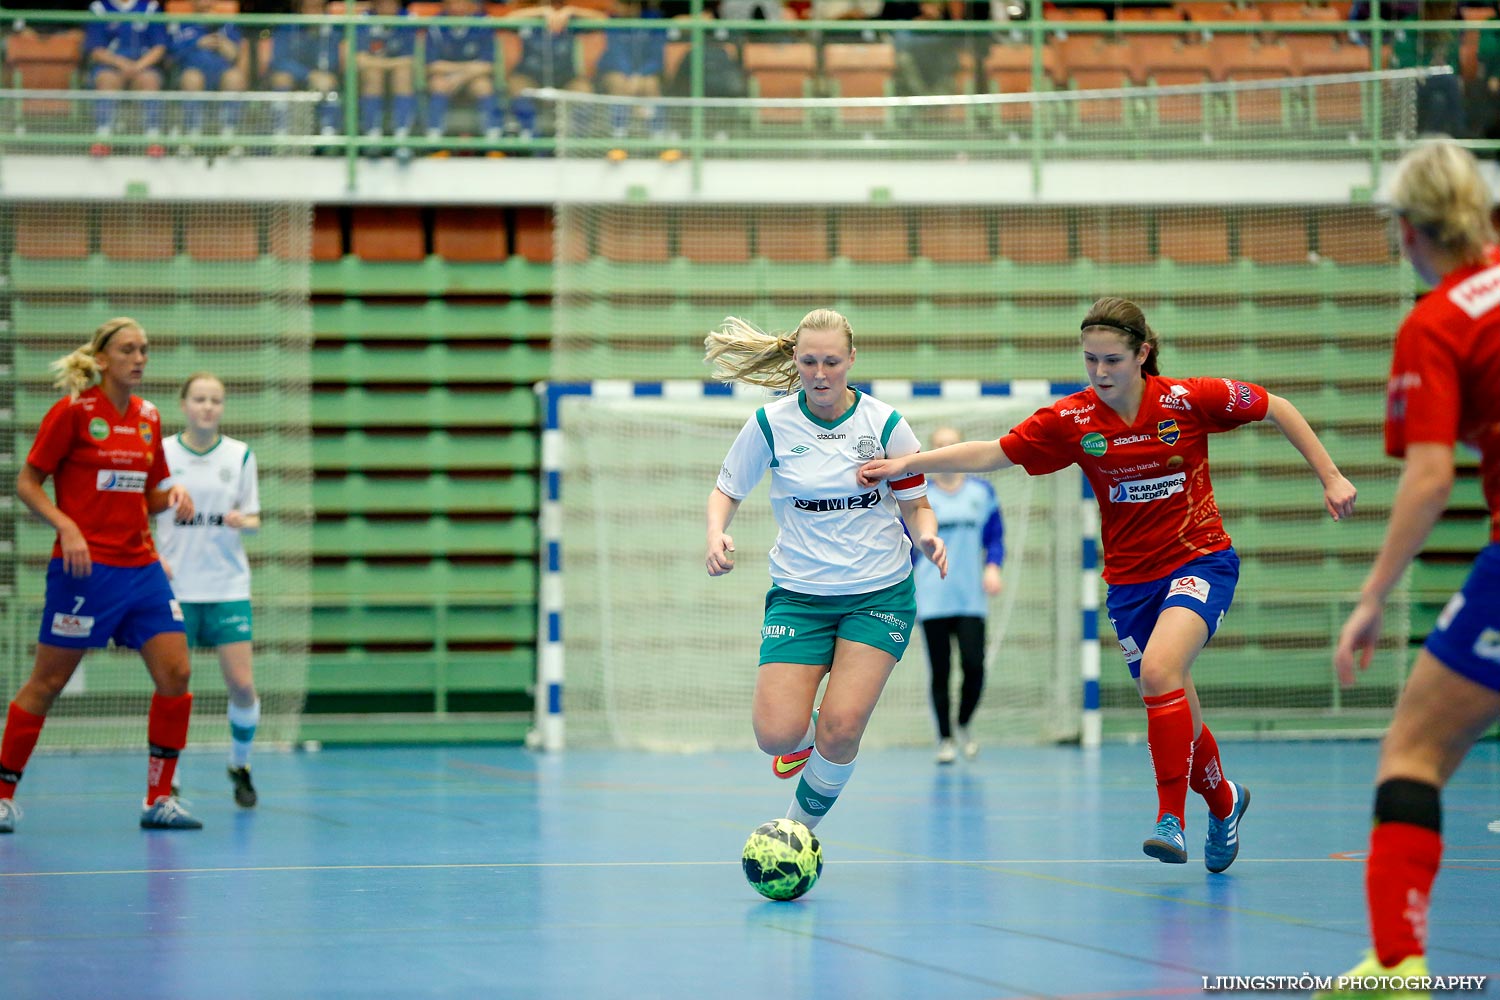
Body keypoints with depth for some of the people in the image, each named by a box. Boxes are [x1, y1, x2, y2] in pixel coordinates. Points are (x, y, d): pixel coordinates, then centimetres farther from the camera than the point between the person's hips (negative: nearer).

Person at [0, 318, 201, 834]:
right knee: (47, 682, -1)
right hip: (85, 567, -6)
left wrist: (172, 495, -1)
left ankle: (159, 799, 6)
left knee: (176, 673, -3)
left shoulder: (148, 418, 11)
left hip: (141, 567, 6)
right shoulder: (72, 411, -7)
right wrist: (66, 526, -18)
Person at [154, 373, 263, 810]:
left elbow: (253, 519, 9)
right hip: (176, 588, -1)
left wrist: (243, 521, -14)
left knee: (242, 685, -5)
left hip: (228, 586, 1)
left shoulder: (240, 455, 4)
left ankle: (240, 765, 19)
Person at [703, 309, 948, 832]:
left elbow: (916, 505, 4)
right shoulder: (770, 424, -4)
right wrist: (716, 533, -13)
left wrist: (927, 535, -19)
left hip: (880, 592, -1)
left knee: (841, 729, -16)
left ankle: (803, 824, 12)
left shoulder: (884, 423, -5)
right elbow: (727, 491, 8)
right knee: (777, 734, -14)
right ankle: (803, 738, 26)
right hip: (799, 593, 1)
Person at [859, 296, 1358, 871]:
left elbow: (1276, 408, -1)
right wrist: (907, 463, -14)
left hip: (1200, 561, -4)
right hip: (1131, 580, 4)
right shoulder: (1073, 419, -7)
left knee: (1159, 670, -28)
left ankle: (1171, 820, -21)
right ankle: (1222, 801, 39)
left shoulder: (1187, 400, -13)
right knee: (1174, 710, 9)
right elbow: (992, 454, -5)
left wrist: (1330, 477, -2)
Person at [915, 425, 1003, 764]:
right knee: (940, 672, -1)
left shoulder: (982, 492, 8)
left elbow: (995, 536, 12)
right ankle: (945, 739, 11)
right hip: (932, 601, 0)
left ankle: (964, 725, 14)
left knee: (974, 665, -12)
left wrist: (993, 567, -6)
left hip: (971, 597, 0)